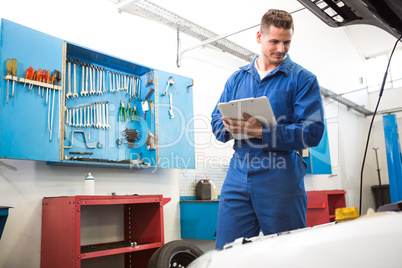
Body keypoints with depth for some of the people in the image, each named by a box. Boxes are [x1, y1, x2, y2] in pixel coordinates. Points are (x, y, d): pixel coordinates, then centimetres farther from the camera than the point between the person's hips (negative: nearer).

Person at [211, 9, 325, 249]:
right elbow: (216, 121, 15)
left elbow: (312, 132, -7)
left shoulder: (303, 79, 5)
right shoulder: (236, 78, 17)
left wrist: (261, 132, -17)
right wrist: (230, 127, -10)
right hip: (238, 174, 3)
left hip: (281, 177, -3)